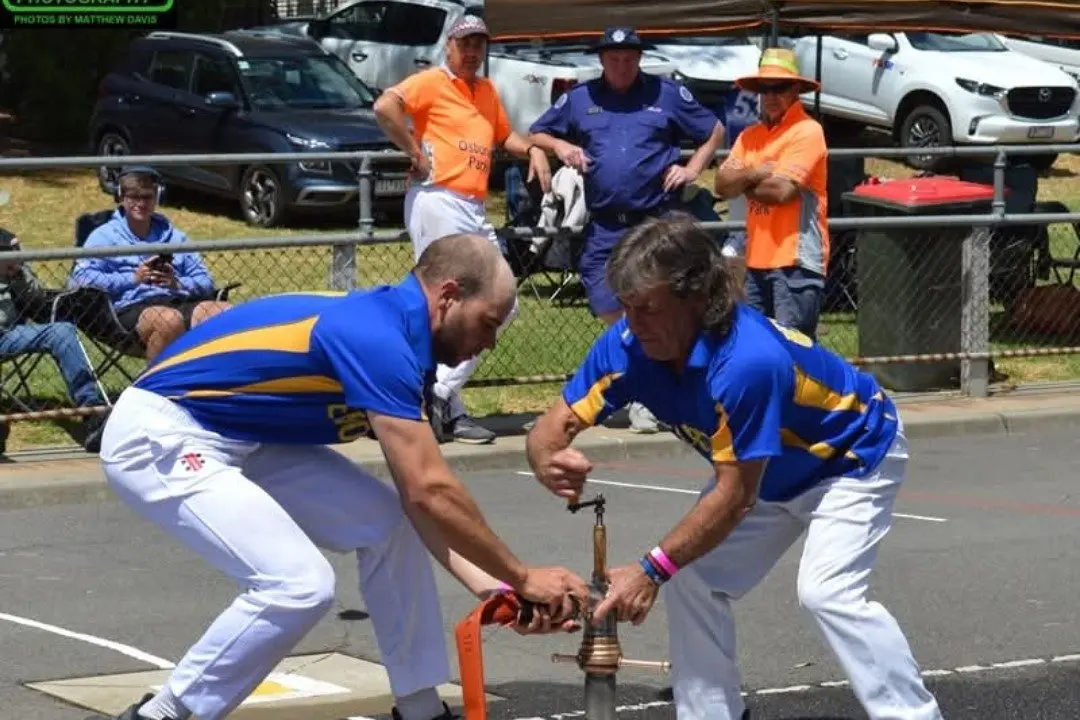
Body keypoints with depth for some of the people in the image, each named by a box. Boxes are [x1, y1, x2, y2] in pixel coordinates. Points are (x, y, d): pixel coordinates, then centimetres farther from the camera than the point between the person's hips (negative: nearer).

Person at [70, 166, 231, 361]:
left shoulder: (174, 236, 28)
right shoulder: (106, 235, 16)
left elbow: (205, 282, 22)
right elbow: (81, 277, -1)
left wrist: (177, 283, -1)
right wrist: (134, 278, -6)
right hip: (133, 307, -4)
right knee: (170, 320, -40)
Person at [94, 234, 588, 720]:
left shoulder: (393, 331, 6)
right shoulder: (378, 340, -24)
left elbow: (418, 498, 9)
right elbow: (430, 490, -25)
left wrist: (486, 584, 0)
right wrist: (523, 578, -15)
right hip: (159, 438, -10)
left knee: (386, 522, 5)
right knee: (299, 584, -21)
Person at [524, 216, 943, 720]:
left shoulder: (748, 362, -42)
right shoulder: (627, 346, -22)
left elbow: (735, 495, -35)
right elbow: (553, 427, -22)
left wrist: (651, 570, -37)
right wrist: (550, 463, -47)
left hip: (855, 455, -8)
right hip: (772, 473, 8)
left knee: (826, 592, -25)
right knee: (692, 580, -4)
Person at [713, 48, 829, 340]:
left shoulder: (807, 131, -9)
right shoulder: (750, 136, 13)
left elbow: (781, 190, -17)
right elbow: (722, 184, 5)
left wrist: (743, 183, 0)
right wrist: (755, 174, -13)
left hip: (795, 260, -8)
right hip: (757, 259, 8)